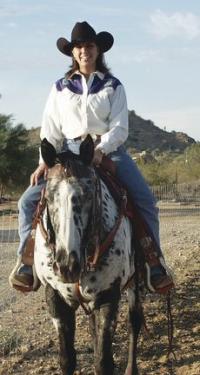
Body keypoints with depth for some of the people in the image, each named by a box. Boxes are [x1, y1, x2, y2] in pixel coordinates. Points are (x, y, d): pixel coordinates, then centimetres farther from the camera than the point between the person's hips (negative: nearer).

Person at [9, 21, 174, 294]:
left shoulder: (113, 86, 5)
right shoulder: (61, 88, 9)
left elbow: (120, 127, -4)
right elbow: (50, 129, 8)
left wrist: (100, 150, -21)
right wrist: (45, 161, -6)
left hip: (109, 150, -1)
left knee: (144, 198, -20)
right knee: (29, 199, -14)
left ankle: (154, 261, -8)